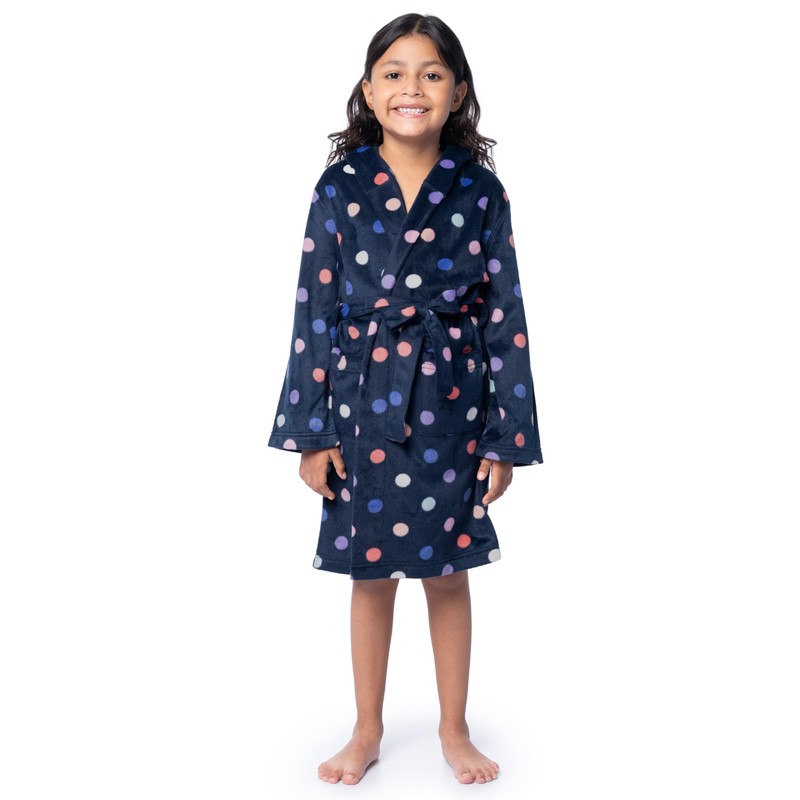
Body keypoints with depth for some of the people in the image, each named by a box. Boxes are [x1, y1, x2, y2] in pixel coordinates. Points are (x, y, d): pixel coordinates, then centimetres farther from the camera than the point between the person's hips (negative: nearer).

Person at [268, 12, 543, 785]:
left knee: (447, 572, 12)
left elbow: (505, 316, -1)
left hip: (451, 408, 0)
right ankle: (367, 731, 33)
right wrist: (312, 432, -5)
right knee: (370, 573, 13)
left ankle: (454, 729, 32)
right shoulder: (341, 186, -4)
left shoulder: (480, 190, -3)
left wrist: (505, 436, -3)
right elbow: (315, 311, -2)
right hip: (364, 405, 0)